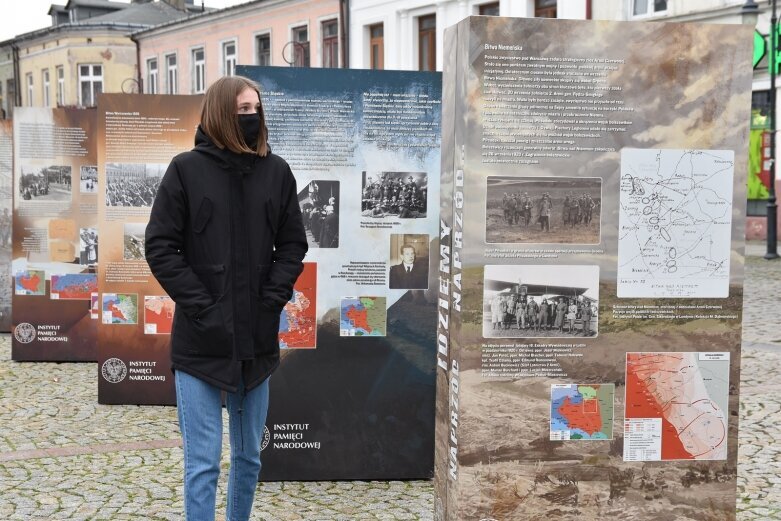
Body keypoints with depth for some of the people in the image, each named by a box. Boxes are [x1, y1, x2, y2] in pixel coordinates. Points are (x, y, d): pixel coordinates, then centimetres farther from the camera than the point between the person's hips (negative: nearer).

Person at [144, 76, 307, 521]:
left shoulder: (277, 172, 5)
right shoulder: (187, 169, -2)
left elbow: (293, 244, 9)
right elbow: (161, 248, -4)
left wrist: (272, 300, -5)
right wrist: (202, 306, -12)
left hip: (257, 339, 3)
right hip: (201, 341, -3)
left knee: (249, 457, 14)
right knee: (203, 463, -2)